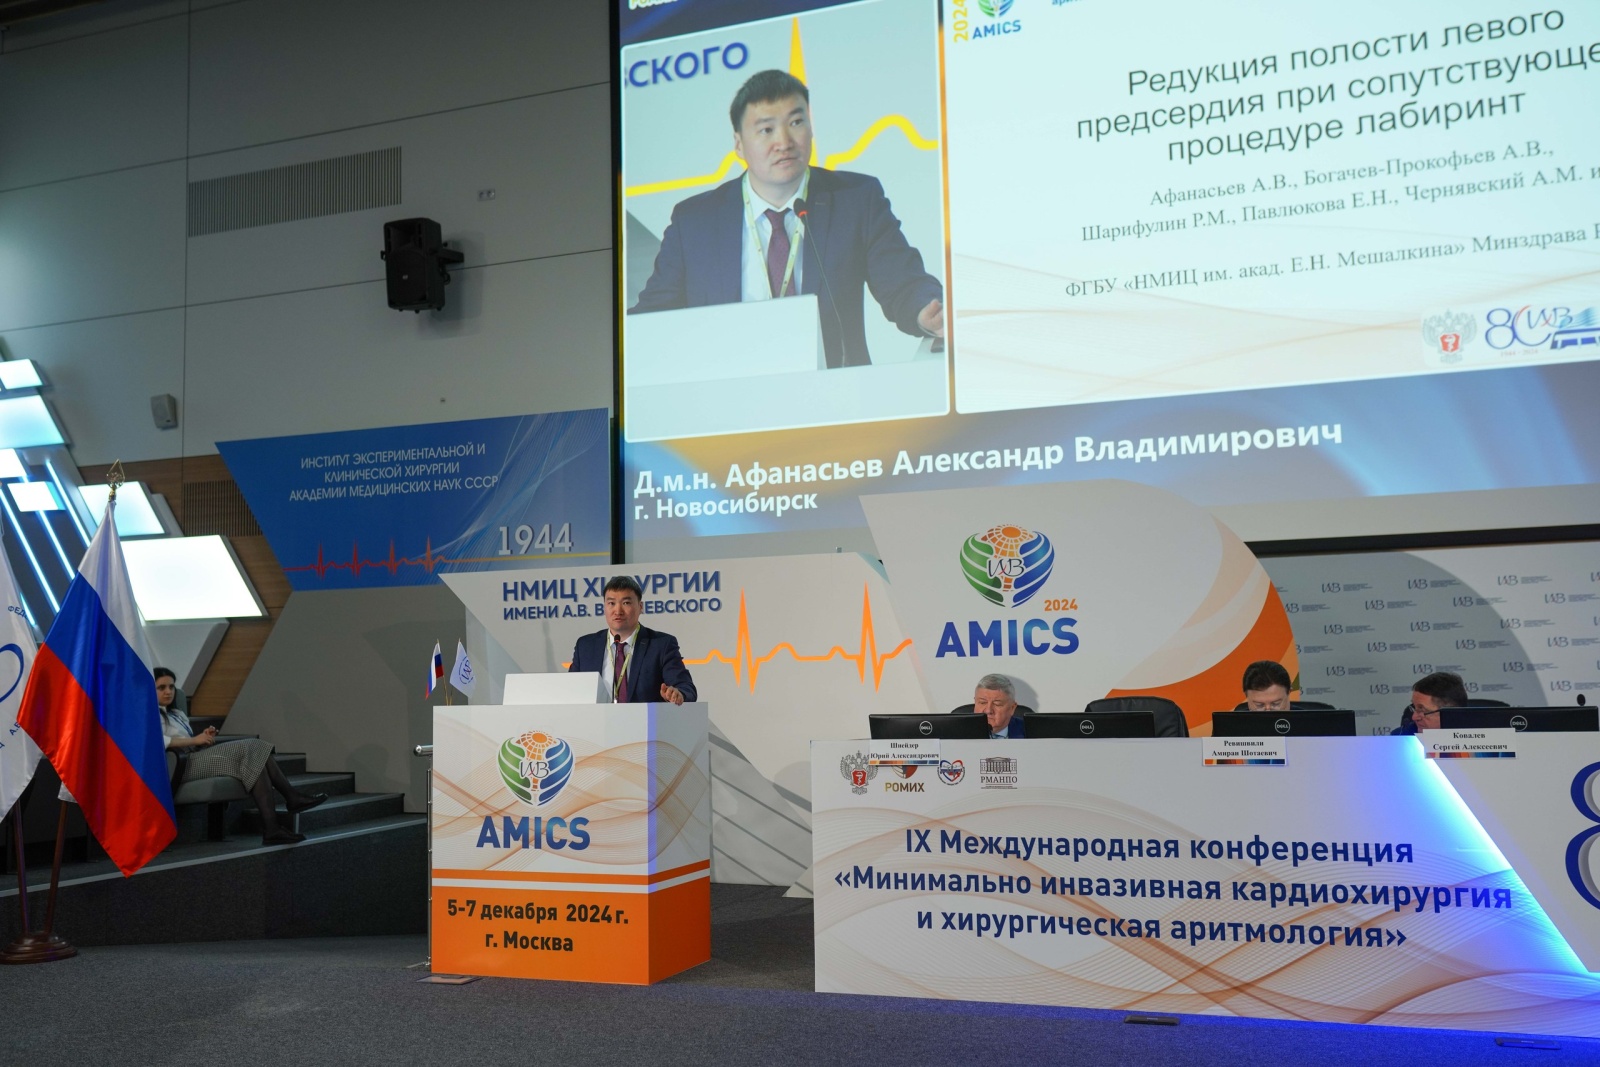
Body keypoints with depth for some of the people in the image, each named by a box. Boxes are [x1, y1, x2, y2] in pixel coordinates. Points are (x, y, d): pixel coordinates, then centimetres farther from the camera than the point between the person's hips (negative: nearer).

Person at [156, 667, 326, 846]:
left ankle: (292, 798, -20)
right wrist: (195, 740, -16)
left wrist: (205, 737, 1)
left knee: (254, 747, -14)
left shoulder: (176, 713, 28)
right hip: (182, 766, -8)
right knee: (247, 749, -24)